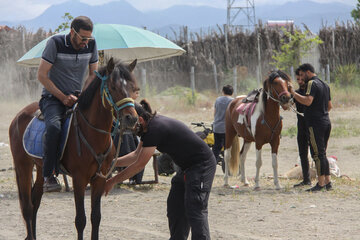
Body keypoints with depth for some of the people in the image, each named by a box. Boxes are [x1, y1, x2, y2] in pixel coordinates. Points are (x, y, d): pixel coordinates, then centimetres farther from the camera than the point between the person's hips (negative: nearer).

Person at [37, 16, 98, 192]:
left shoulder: (91, 45, 0)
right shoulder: (55, 43, -14)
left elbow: (93, 74, 10)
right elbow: (42, 75, -13)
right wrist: (63, 97, -17)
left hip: (77, 97, 5)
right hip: (53, 97, -5)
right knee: (54, 126, -34)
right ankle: (48, 176, -26)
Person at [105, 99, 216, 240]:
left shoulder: (155, 129, -25)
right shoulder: (149, 127, 4)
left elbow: (139, 165, -21)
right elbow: (137, 155, 15)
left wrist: (113, 181, -14)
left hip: (202, 165, -11)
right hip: (187, 167, 11)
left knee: (195, 210, -14)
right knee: (174, 206, 13)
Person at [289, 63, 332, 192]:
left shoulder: (312, 84, -11)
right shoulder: (325, 85, 17)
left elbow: (308, 101, -26)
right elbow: (330, 106, 24)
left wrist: (293, 93, -19)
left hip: (315, 123, -9)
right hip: (326, 122, 9)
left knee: (317, 153, -7)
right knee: (322, 153, 14)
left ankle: (321, 183, -7)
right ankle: (328, 182, 14)